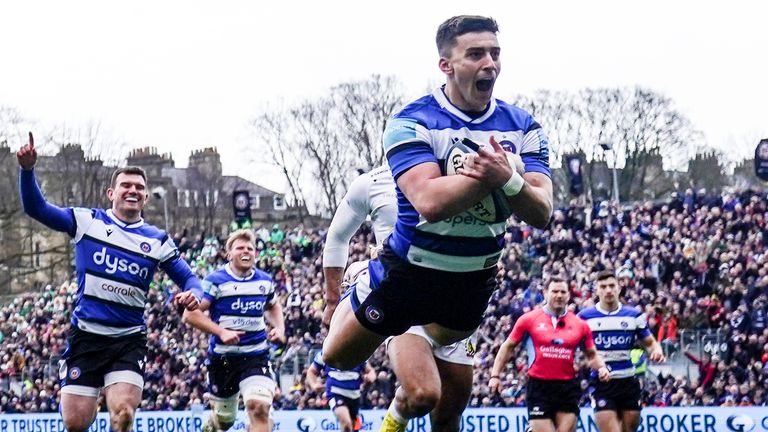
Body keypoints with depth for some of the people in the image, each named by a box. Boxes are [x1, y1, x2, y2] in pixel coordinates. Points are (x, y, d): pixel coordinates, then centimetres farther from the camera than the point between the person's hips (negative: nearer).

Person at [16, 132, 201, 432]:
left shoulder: (158, 240, 7)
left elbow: (188, 278, 11)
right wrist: (27, 169, -13)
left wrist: (192, 294, -13)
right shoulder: (87, 221, 4)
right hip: (85, 336, 0)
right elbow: (36, 208, 3)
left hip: (129, 341, 0)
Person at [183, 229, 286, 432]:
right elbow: (190, 314, -13)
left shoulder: (265, 281, 6)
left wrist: (280, 328, 8)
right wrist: (221, 332, -24)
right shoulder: (215, 280, -8)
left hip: (256, 356, 2)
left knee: (259, 407, -22)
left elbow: (273, 306, 28)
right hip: (222, 358, -1)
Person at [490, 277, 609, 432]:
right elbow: (507, 347, 9)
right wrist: (495, 375, 2)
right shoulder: (529, 319, 2)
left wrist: (601, 368, -4)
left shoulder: (580, 325, 7)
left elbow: (592, 355, 17)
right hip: (539, 388, -2)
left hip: (567, 389, 2)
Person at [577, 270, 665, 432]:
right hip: (601, 384, -3)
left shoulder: (634, 316, 6)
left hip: (628, 382, 3)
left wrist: (656, 350, -10)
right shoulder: (585, 317, 1)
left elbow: (650, 342, 13)